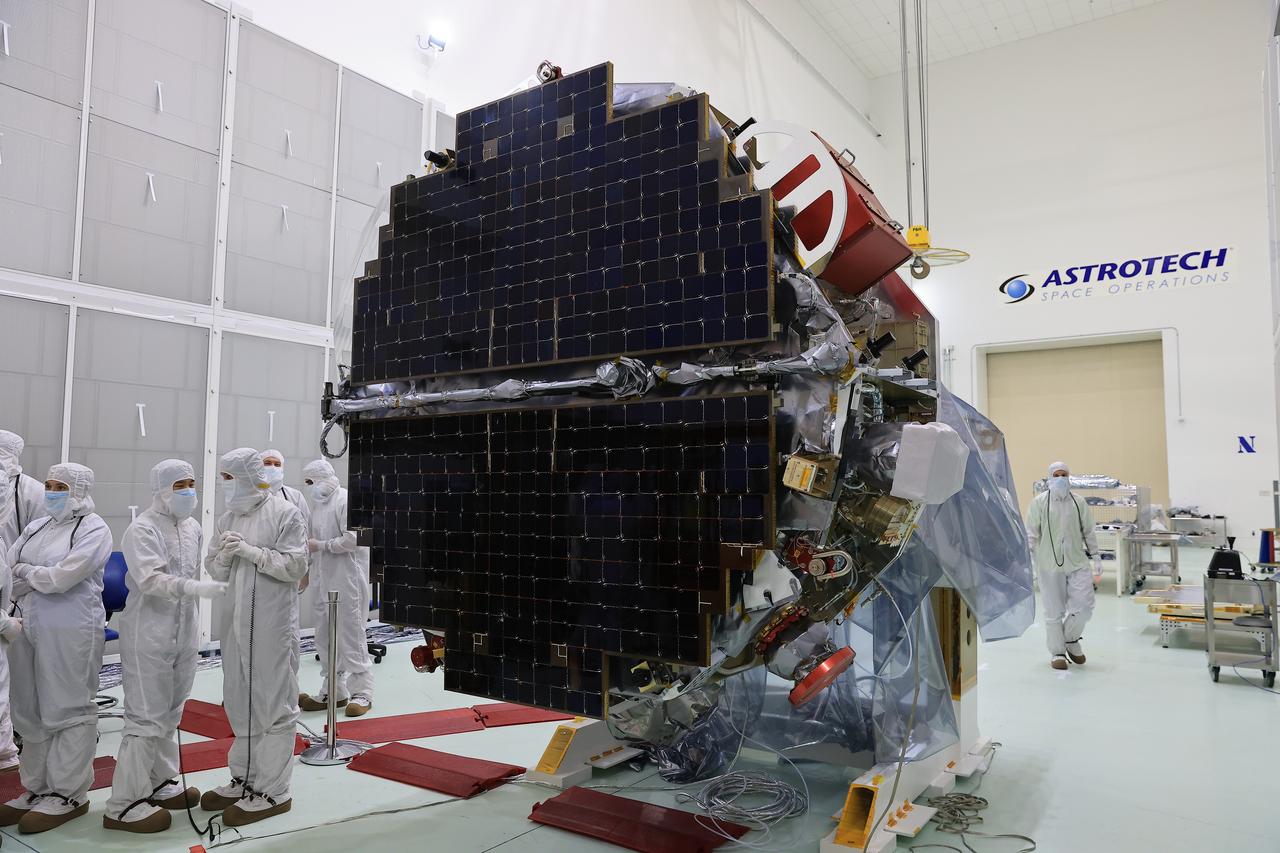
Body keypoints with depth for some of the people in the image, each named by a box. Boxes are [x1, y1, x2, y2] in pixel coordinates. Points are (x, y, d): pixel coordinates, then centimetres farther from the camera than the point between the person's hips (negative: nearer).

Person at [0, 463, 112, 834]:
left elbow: (62, 577, -16)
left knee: (68, 710, 1)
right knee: (32, 711, 13)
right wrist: (40, 578, -9)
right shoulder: (35, 527, 15)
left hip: (71, 632, -7)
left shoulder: (93, 529, -7)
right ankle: (37, 788, 25)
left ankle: (69, 793, 10)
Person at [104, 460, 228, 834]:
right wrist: (196, 588, -37)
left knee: (170, 714, 17)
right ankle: (124, 805, 4)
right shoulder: (142, 530, -13)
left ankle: (161, 784, 30)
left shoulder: (193, 527, 10)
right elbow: (150, 579, -25)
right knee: (146, 718, -5)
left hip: (184, 634, 8)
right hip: (150, 635, -8)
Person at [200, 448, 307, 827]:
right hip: (235, 622, 7)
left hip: (273, 625, -7)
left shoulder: (285, 513, -8)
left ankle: (272, 791, 7)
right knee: (240, 702, 16)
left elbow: (295, 566, -14)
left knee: (273, 704, -1)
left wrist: (251, 551, -19)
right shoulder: (228, 519, 11)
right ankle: (245, 779, 31)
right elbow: (215, 572, 11)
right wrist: (224, 556, -10)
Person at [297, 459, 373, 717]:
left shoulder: (346, 500, -12)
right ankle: (334, 691, 25)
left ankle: (362, 692, 5)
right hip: (324, 581, 9)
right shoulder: (318, 504, 15)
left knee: (351, 636, -4)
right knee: (325, 637, 13)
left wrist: (321, 545, -15)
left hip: (347, 579, -9)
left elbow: (352, 539, -21)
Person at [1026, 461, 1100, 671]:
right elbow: (1031, 534, 0)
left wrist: (1095, 555, 11)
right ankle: (1057, 652, 18)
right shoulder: (1039, 502, -1)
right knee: (1054, 611, 4)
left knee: (1084, 606, -2)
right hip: (1050, 565, -2)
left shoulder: (1079, 502, 7)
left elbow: (1088, 531, 13)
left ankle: (1071, 639, 26)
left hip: (1077, 563, 2)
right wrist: (1029, 559, -4)